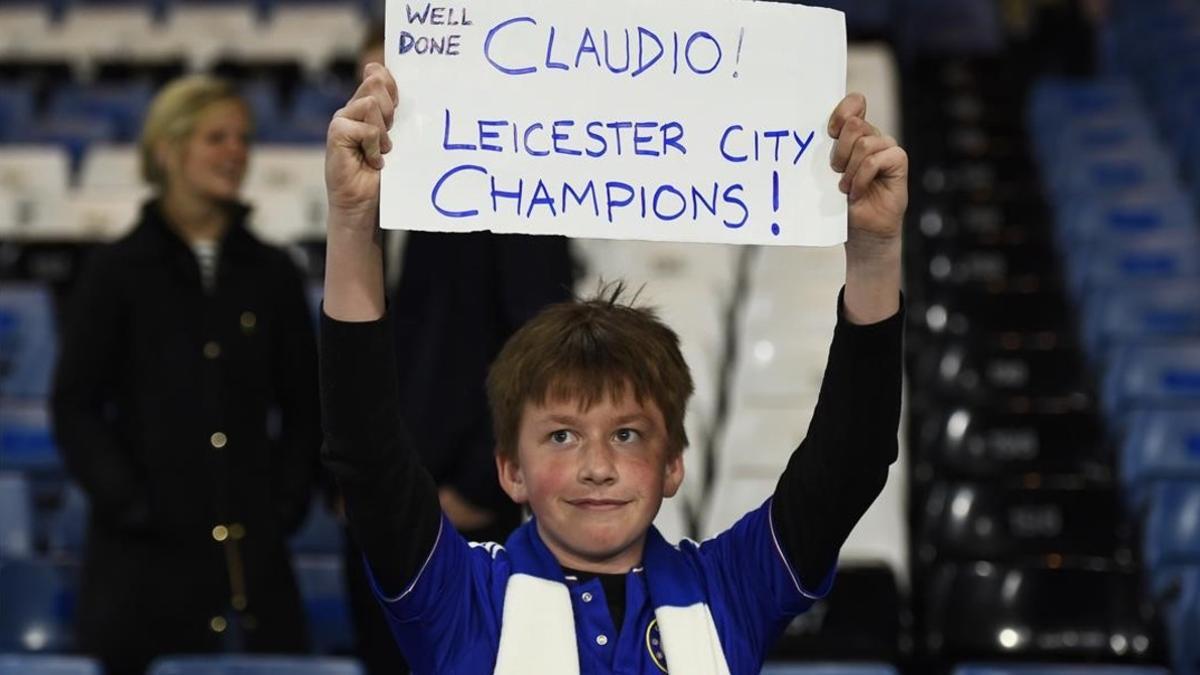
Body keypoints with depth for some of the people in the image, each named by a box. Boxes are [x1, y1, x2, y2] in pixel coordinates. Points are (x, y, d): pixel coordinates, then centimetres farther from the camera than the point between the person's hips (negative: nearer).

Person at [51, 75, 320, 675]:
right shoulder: (117, 271, 1)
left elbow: (303, 405, 15)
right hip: (144, 557, -2)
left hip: (252, 551, 3)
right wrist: (126, 501, -9)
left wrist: (288, 497, 2)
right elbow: (75, 407, 0)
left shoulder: (272, 274, 10)